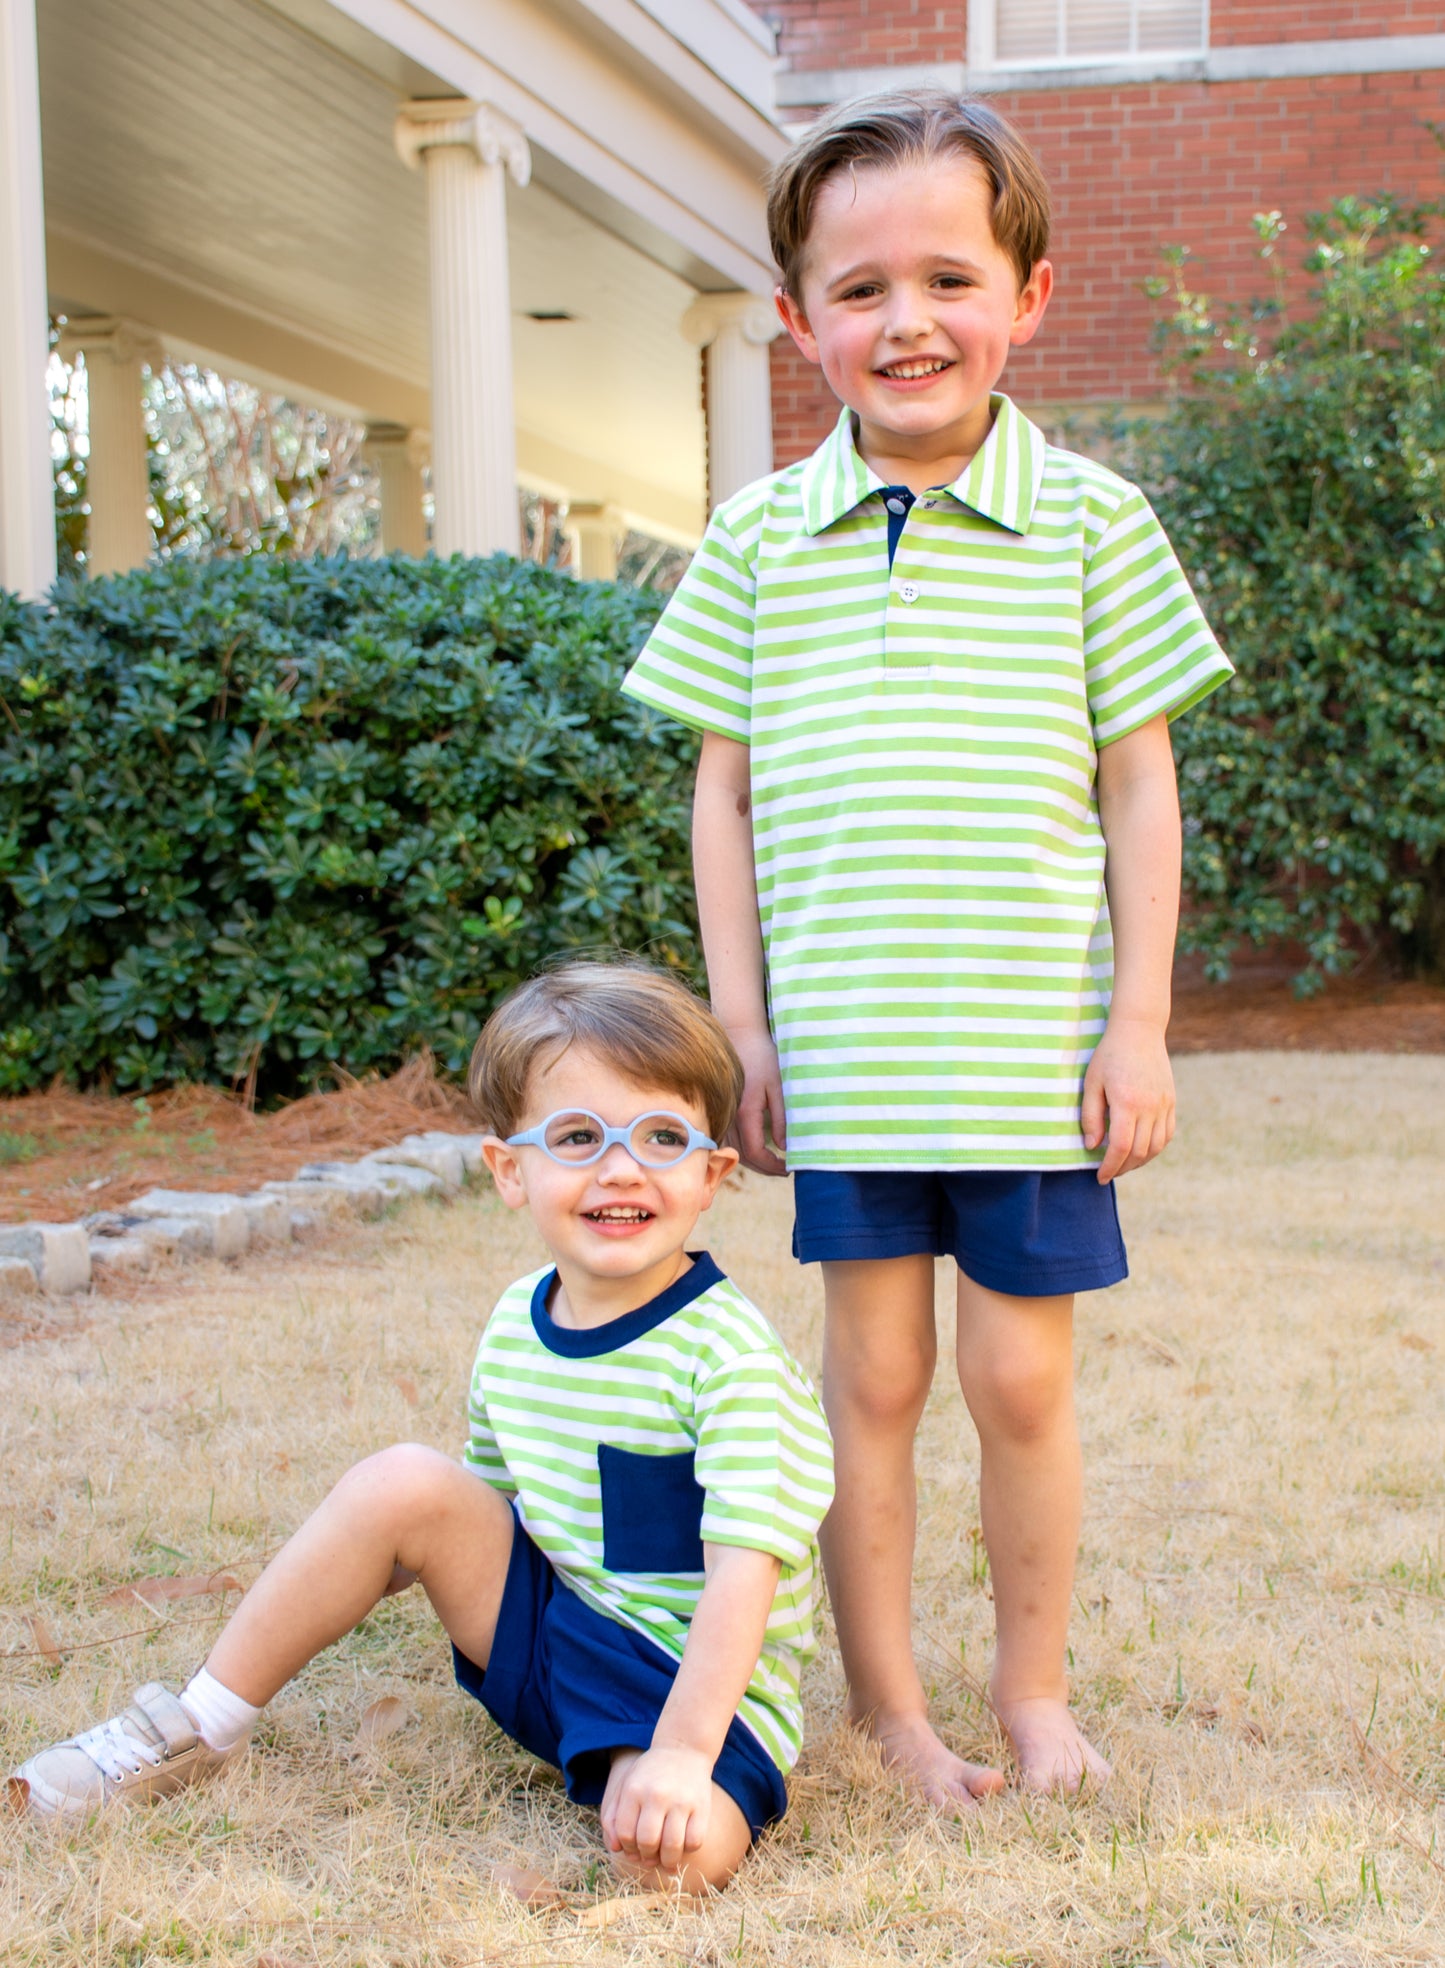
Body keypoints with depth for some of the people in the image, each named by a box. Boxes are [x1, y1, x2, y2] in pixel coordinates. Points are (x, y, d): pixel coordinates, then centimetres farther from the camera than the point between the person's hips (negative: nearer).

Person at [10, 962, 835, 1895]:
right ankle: (198, 1731, 1)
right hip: (547, 1629, 7)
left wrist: (682, 1751, -35)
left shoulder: (730, 1355, -21)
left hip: (689, 1681, -6)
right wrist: (361, 1571, 9)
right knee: (403, 1481, -13)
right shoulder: (516, 1325, 0)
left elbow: (744, 1571, -27)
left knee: (677, 1849, -38)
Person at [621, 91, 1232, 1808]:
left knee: (1022, 1379, 6)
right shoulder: (760, 538, 3)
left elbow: (1140, 783, 2)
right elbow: (724, 791, 7)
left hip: (1037, 1052, -1)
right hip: (843, 1052, 1)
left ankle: (1032, 1687, 26)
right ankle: (884, 1700, 23)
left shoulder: (1090, 522, -1)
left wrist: (1139, 1022, -2)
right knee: (871, 1373, 9)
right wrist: (741, 1021, 3)